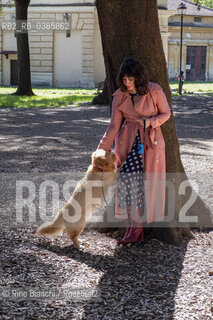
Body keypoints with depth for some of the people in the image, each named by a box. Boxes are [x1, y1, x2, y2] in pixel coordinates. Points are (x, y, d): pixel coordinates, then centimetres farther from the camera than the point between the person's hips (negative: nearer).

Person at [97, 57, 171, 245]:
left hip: (151, 141, -1)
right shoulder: (119, 96, -3)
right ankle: (135, 229, -3)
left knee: (148, 183, -1)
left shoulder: (154, 91, -10)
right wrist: (102, 150, -5)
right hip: (128, 141, 2)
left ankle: (135, 228, 12)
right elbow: (114, 126, 1)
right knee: (129, 181, -9)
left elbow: (166, 113, 3)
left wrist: (150, 122, -17)